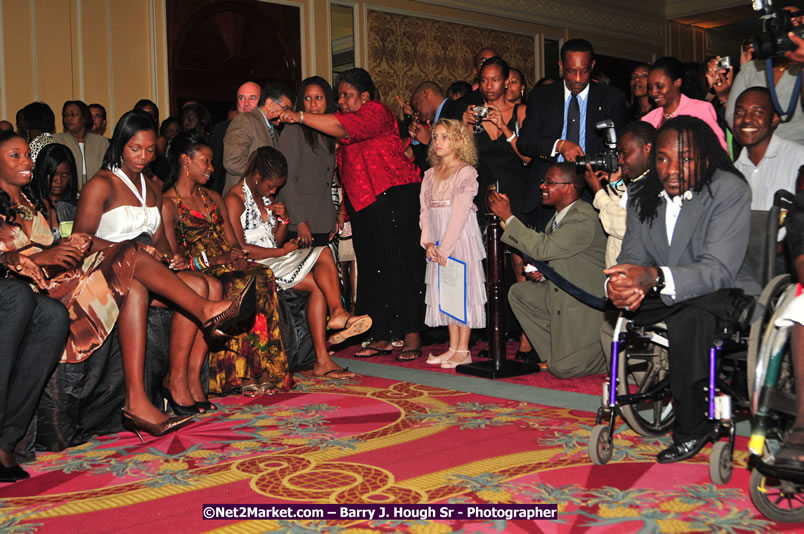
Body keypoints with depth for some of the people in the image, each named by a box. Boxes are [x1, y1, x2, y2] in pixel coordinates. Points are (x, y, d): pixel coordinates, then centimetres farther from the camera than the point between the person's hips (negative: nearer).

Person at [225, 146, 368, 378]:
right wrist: (282, 251, -12)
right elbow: (239, 248, -16)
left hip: (274, 261, 8)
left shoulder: (267, 198, 19)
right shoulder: (234, 199, -7)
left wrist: (283, 220, 0)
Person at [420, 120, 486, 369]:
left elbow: (459, 214, -13)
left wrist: (445, 248, -16)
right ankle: (453, 347, 16)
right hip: (438, 245, 6)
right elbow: (425, 210, 9)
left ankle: (463, 350, 1)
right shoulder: (430, 174, 13)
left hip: (460, 238, -6)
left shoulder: (466, 173, -6)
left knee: (462, 289, -4)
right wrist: (428, 242, -5)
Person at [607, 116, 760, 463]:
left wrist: (654, 277, -46)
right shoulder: (642, 195, 0)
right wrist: (618, 284, -32)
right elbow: (633, 257, -5)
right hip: (663, 298, 6)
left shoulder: (731, 191, -18)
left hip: (725, 295, -6)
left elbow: (718, 270, -28)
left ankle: (691, 428, -19)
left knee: (687, 317, -36)